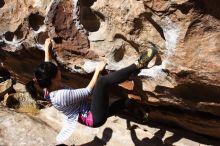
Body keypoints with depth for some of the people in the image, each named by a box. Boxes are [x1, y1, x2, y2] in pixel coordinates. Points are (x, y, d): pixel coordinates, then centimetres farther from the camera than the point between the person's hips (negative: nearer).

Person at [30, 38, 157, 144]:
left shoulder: (49, 88, 0)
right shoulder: (62, 95, -26)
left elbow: (47, 67, 17)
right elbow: (88, 91, -17)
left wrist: (47, 49, 25)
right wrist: (98, 70, -8)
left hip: (89, 116, 11)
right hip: (94, 118, -10)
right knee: (103, 81, -26)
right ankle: (138, 65, -24)